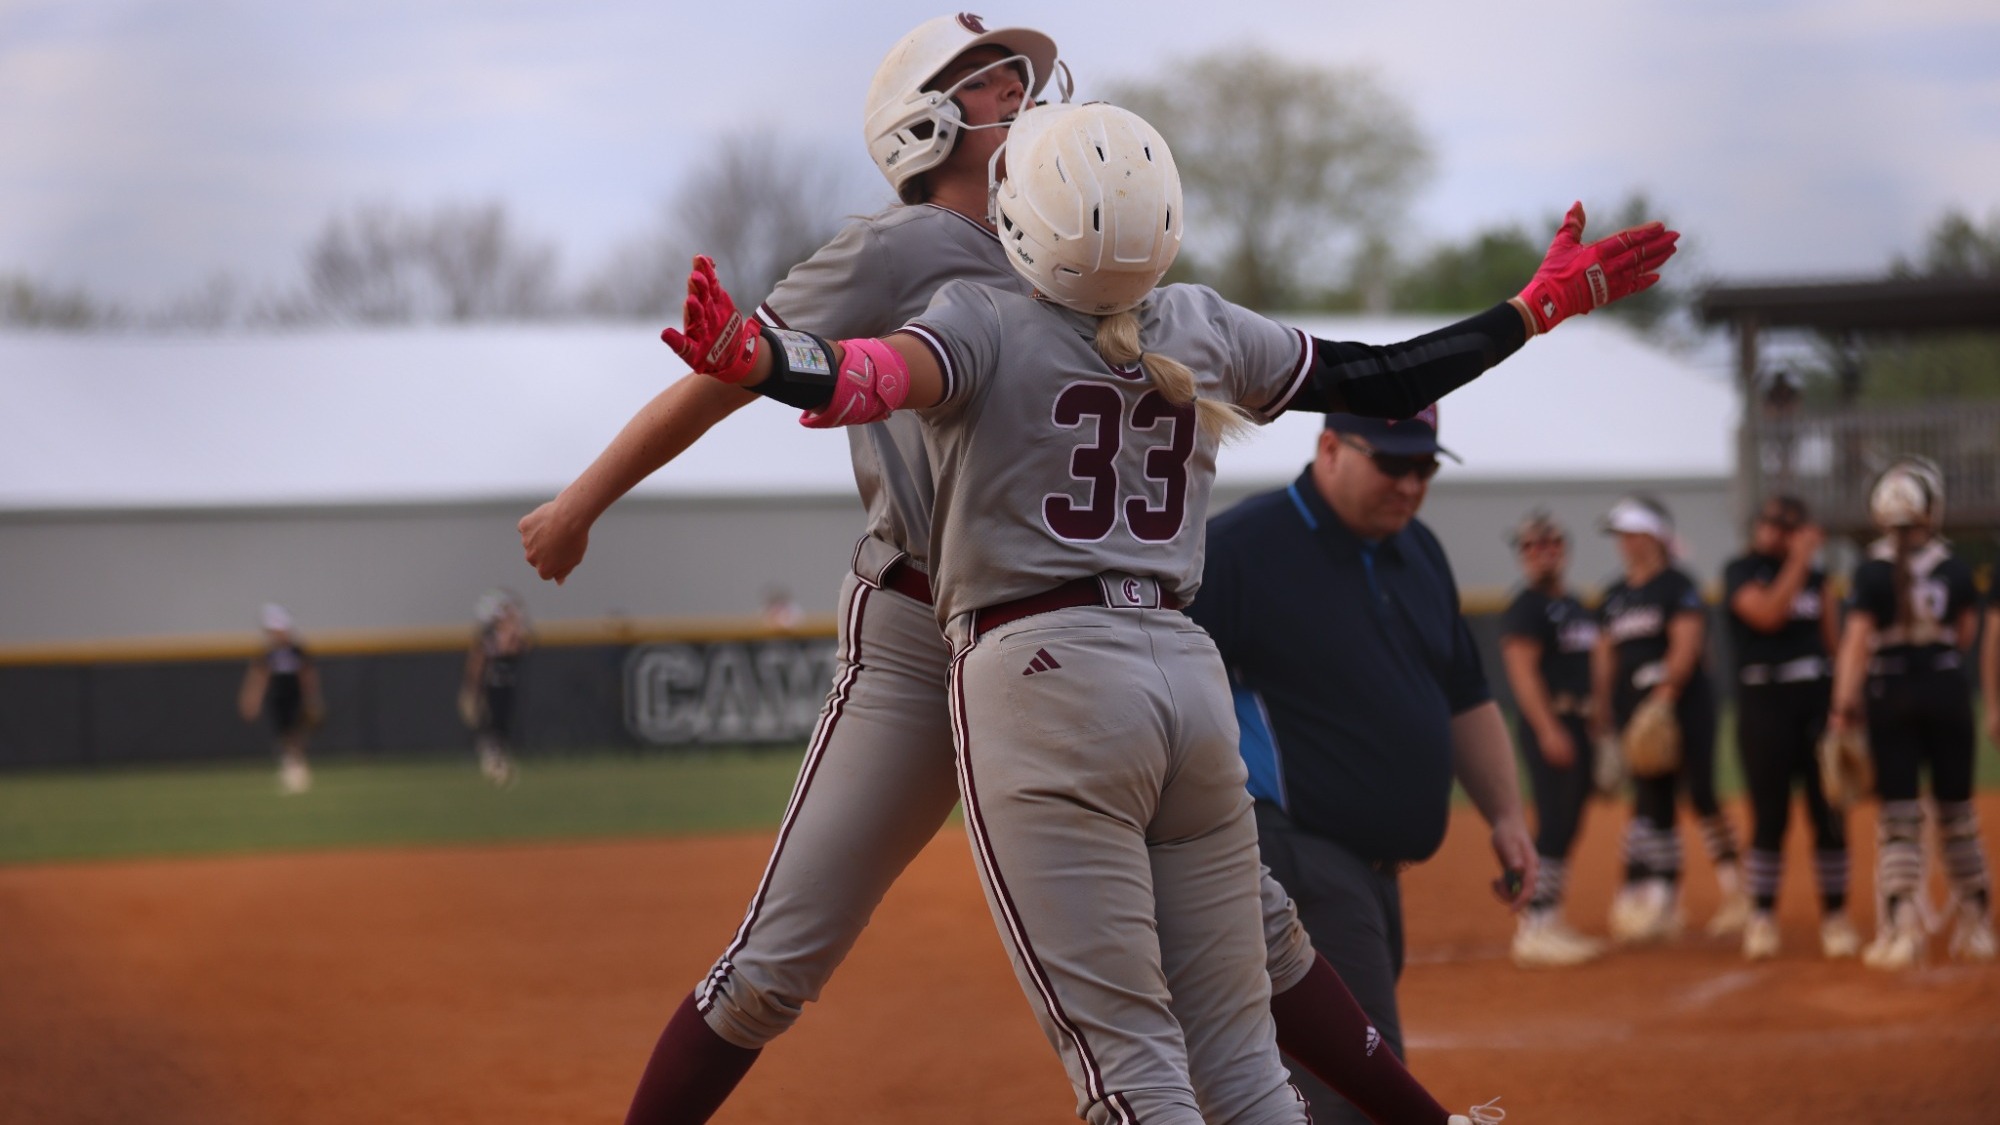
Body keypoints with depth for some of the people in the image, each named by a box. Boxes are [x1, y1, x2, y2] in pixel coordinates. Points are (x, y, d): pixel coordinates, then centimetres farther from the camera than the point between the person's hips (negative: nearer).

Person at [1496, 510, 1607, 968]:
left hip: (1580, 725, 9)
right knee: (1554, 825, -13)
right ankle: (1534, 929, -14)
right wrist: (1549, 730, -24)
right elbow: (1522, 671, -16)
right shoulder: (1526, 607, -8)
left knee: (1567, 826, 11)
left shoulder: (1576, 607, 18)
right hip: (1550, 723, -9)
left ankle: (1549, 923, 16)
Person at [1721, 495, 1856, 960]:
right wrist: (1799, 561, -14)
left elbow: (1832, 638, 15)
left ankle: (1835, 917, 8)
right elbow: (1767, 614, -17)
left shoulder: (1813, 576, 13)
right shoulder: (1740, 572, 0)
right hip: (1765, 703, -4)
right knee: (1770, 815, -4)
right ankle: (1762, 918, 4)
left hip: (1818, 699, 4)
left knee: (1829, 813, 1)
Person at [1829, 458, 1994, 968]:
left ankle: (1901, 929, -9)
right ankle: (1975, 928, 21)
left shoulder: (1873, 572, -10)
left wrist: (1845, 705, -16)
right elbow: (1965, 634, 7)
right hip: (1948, 690, 2)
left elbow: (1857, 640, -15)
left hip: (1890, 695, -2)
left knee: (1899, 816, 1)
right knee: (1957, 812, 14)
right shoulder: (1956, 570, -3)